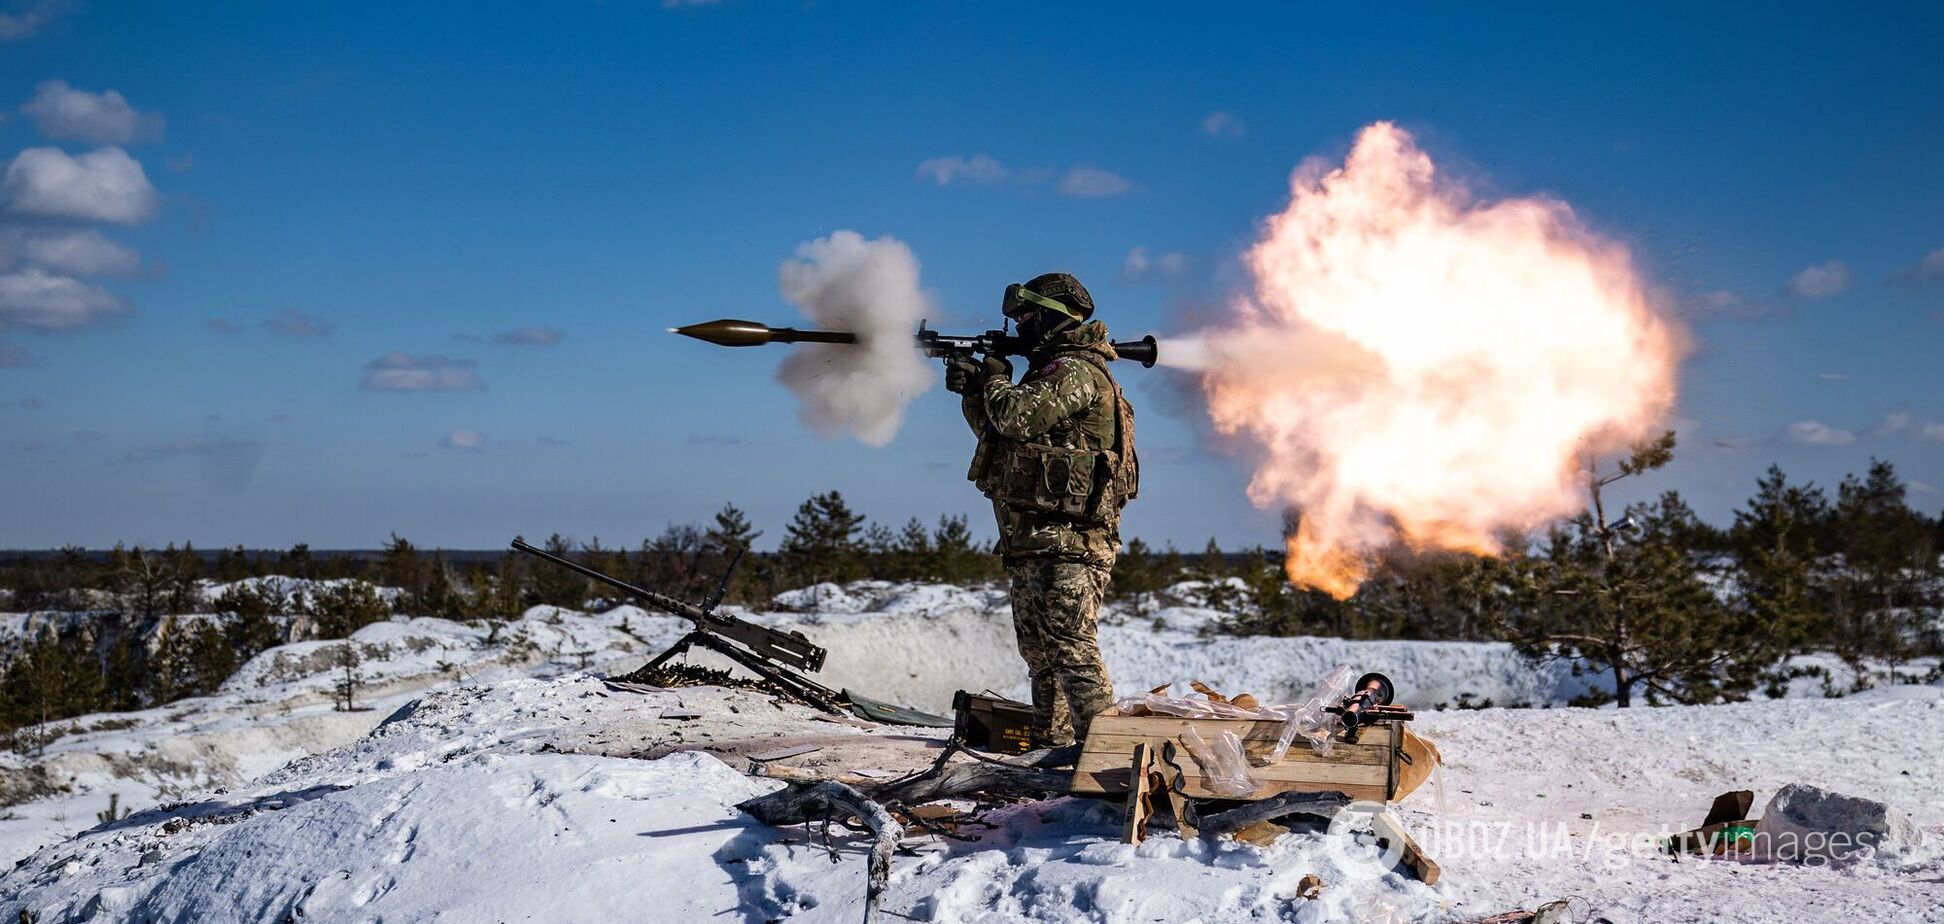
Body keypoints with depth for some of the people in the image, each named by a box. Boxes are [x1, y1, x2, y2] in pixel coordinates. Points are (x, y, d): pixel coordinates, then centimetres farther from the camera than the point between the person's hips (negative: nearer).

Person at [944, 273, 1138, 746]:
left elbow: (1019, 418, -23)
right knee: (1040, 651, 14)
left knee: (1071, 646, -14)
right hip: (1037, 540, 11)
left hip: (1065, 541, -11)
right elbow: (996, 430, 26)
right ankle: (1052, 743, 21)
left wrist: (995, 380, -3)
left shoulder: (1076, 372, -11)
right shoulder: (1053, 370, 22)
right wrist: (973, 390, 9)